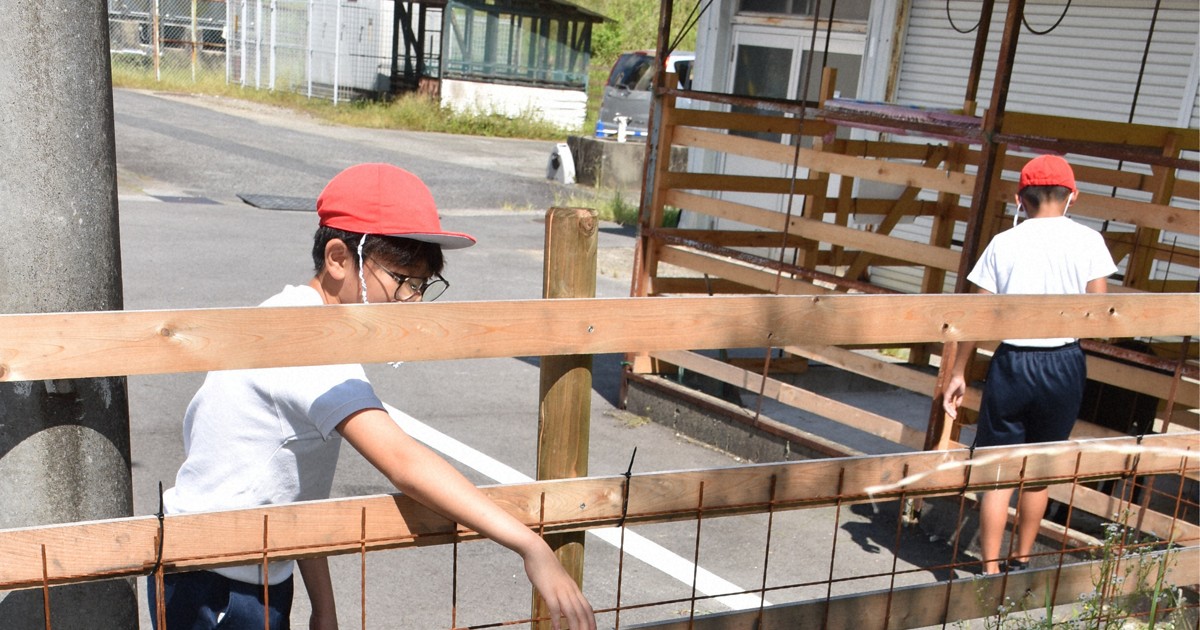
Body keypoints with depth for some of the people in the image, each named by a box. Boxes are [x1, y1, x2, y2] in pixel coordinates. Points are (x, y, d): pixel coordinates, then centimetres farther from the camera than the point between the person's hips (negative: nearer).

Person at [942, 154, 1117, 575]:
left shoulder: (1004, 243, -2)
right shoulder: (1087, 240, -3)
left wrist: (959, 372, 5)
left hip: (1012, 363, -1)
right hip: (1064, 366, 1)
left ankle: (990, 573, 9)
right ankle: (1021, 562, 30)